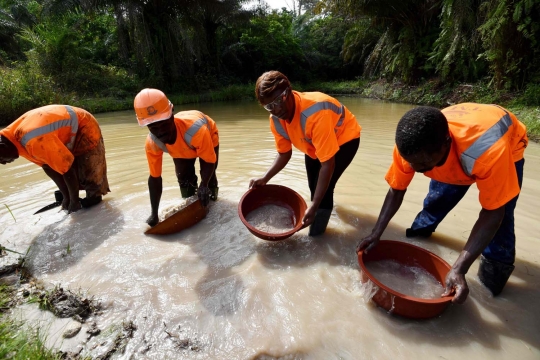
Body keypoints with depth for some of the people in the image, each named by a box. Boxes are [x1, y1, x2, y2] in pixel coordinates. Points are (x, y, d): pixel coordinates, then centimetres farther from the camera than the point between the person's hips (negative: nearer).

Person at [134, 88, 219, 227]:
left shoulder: (195, 130, -51)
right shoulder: (152, 143, -36)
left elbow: (209, 161, -32)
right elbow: (155, 178, -24)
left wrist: (203, 185, -43)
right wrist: (154, 214, -22)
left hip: (207, 139, -2)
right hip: (182, 150, 3)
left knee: (208, 177, -2)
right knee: (184, 179, 3)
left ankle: (212, 199, 31)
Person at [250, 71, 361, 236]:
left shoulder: (315, 113, -42)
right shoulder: (276, 119, -20)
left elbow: (327, 164, -38)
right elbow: (284, 153, -6)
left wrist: (314, 206, -39)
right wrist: (265, 179, -20)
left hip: (344, 137, -6)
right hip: (314, 142, 7)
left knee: (323, 189, -17)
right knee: (314, 186, 16)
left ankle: (316, 237, 2)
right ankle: (324, 208, 48)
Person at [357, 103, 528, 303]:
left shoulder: (490, 151, -46)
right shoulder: (411, 147, -34)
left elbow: (492, 213, -35)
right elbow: (396, 191, -21)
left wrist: (459, 268, -40)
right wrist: (376, 234, -31)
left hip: (507, 146, -3)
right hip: (456, 153, 3)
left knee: (500, 217, -15)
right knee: (438, 199, 2)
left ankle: (496, 265, 11)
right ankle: (422, 230, 32)